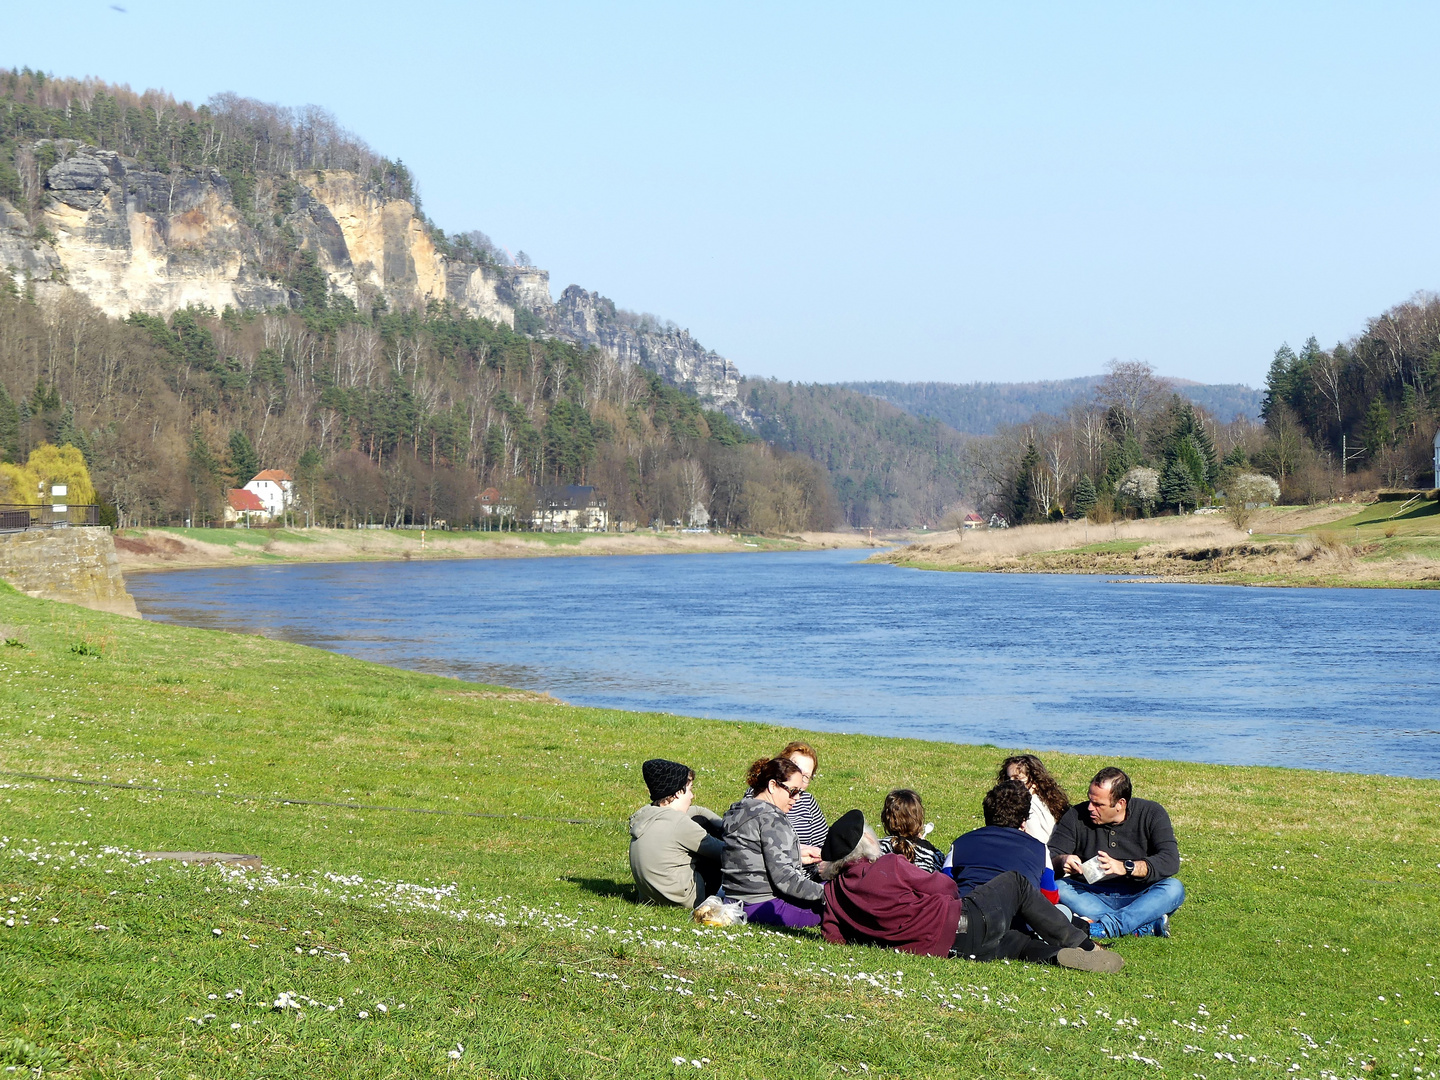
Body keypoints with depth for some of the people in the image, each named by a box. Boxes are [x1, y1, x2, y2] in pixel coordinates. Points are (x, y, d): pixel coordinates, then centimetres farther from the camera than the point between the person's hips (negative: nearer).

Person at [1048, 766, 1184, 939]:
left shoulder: (1151, 814, -3)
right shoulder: (1076, 816, 2)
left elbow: (1170, 862, -15)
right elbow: (1050, 857, -2)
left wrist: (1125, 867, -30)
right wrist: (1062, 861, -27)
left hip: (1138, 898, -1)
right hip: (1089, 897, 1)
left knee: (1174, 888, -29)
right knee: (1058, 888, -29)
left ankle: (1104, 927, -41)